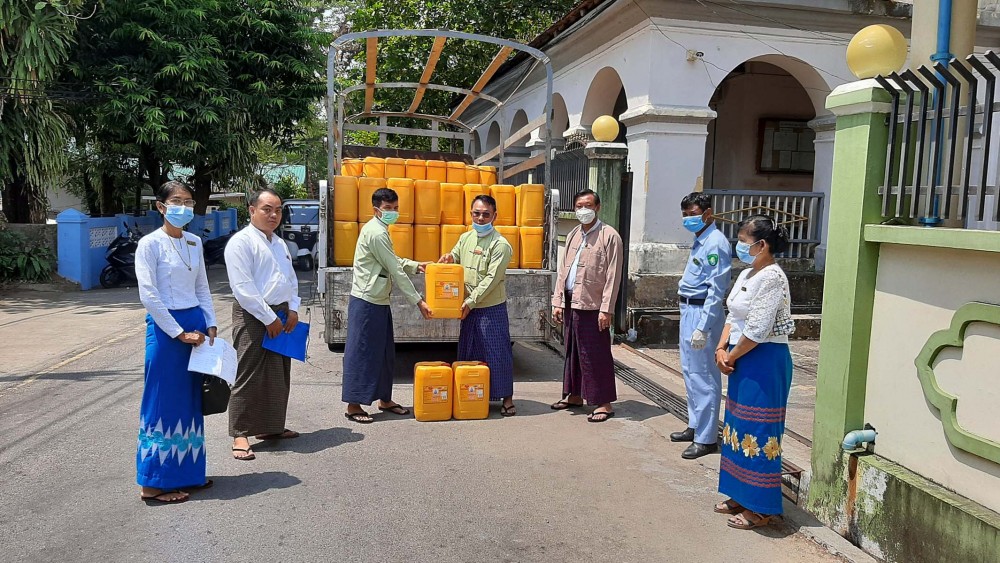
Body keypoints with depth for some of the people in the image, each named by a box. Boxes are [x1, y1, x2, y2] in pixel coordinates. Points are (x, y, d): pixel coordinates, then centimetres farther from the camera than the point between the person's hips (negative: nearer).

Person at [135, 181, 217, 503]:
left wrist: (210, 325, 5)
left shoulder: (194, 243, 11)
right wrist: (180, 333, -14)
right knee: (164, 403, -1)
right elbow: (148, 295, -13)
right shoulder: (150, 244, -8)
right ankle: (154, 483, 10)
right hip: (165, 327, -6)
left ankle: (187, 472, 23)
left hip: (196, 323, 7)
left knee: (191, 401, 12)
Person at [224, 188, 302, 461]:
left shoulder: (279, 243, 16)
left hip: (281, 316, 9)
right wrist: (269, 318, -16)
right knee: (249, 377, -5)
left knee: (279, 375, 15)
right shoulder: (241, 242, -11)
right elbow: (243, 288, -17)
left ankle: (271, 426, 28)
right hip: (253, 317, -8)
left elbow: (291, 278, 20)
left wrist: (293, 309, 5)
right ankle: (240, 436, 4)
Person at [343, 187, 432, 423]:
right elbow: (395, 271, -20)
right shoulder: (376, 233, -18)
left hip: (378, 301, 10)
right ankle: (353, 405, 6)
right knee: (361, 353, -3)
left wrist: (416, 266, 10)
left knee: (384, 351, 15)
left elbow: (393, 262, 26)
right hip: (366, 302, -10)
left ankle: (385, 399, 25)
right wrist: (418, 301, -17)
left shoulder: (378, 230, 13)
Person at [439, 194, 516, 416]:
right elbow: (455, 257, 21)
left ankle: (506, 398, 10)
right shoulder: (465, 238, 8)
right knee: (468, 353, 13)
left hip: (492, 308, -7)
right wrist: (449, 258, -4)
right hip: (469, 307, 7)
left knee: (498, 353, -1)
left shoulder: (500, 244, -13)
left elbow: (492, 279, -18)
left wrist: (470, 302, -19)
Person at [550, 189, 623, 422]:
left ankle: (604, 403, 7)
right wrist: (557, 302, 10)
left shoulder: (609, 236, -7)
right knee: (572, 351, 15)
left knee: (596, 355, -2)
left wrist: (606, 309, -16)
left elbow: (613, 277, -11)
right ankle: (575, 395, 29)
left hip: (592, 307, -7)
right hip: (570, 304, 7)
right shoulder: (573, 235, 14)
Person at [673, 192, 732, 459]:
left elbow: (716, 290, -21)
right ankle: (695, 426, 31)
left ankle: (706, 439, 5)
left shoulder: (715, 244, -17)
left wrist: (703, 327, -24)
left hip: (702, 313, -10)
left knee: (704, 377, -3)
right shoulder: (700, 241, 14)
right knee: (690, 372, 18)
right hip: (689, 311, 10)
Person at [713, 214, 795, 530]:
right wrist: (721, 348, -1)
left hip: (765, 362, -10)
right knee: (740, 427, 16)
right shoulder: (746, 275, 11)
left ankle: (761, 509, 10)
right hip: (743, 362, 10)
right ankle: (741, 496, 29)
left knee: (757, 432, -2)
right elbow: (733, 317, 14)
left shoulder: (772, 278, -18)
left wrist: (730, 356, -11)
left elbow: (757, 329, -22)